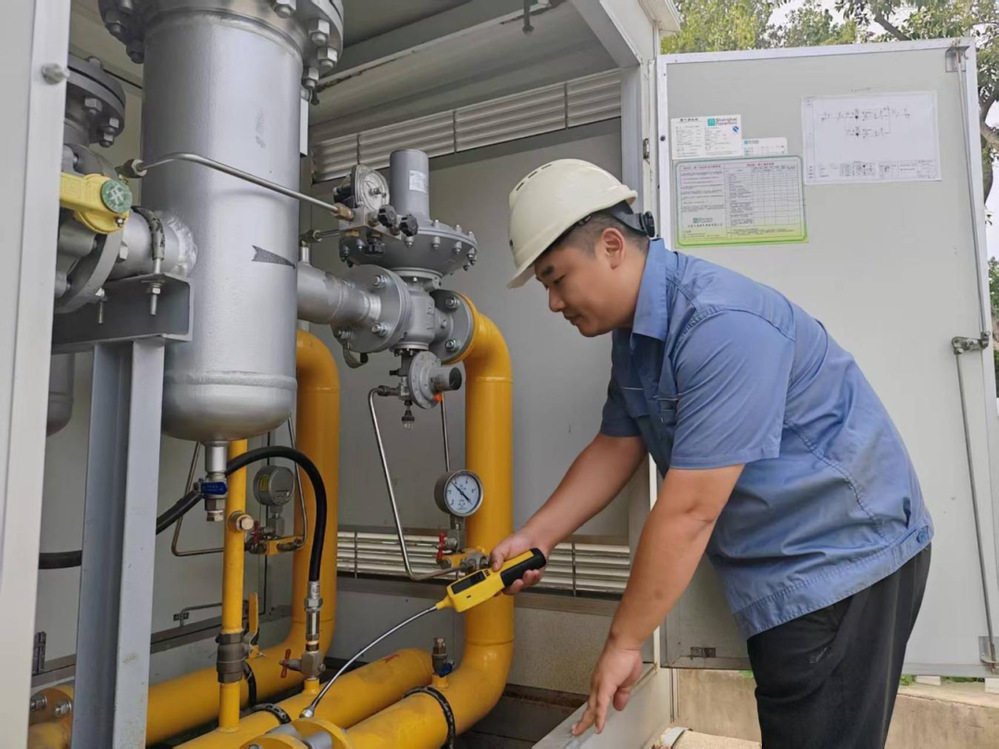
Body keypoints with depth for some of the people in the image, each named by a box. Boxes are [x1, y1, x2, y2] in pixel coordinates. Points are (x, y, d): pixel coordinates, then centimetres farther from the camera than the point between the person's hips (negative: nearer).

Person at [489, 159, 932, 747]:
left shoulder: (719, 325, -28)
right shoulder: (635, 332, 3)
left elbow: (687, 511, -28)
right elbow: (616, 449, 7)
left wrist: (624, 643, -18)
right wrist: (532, 539, 0)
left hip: (840, 560, -8)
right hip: (781, 568, 9)